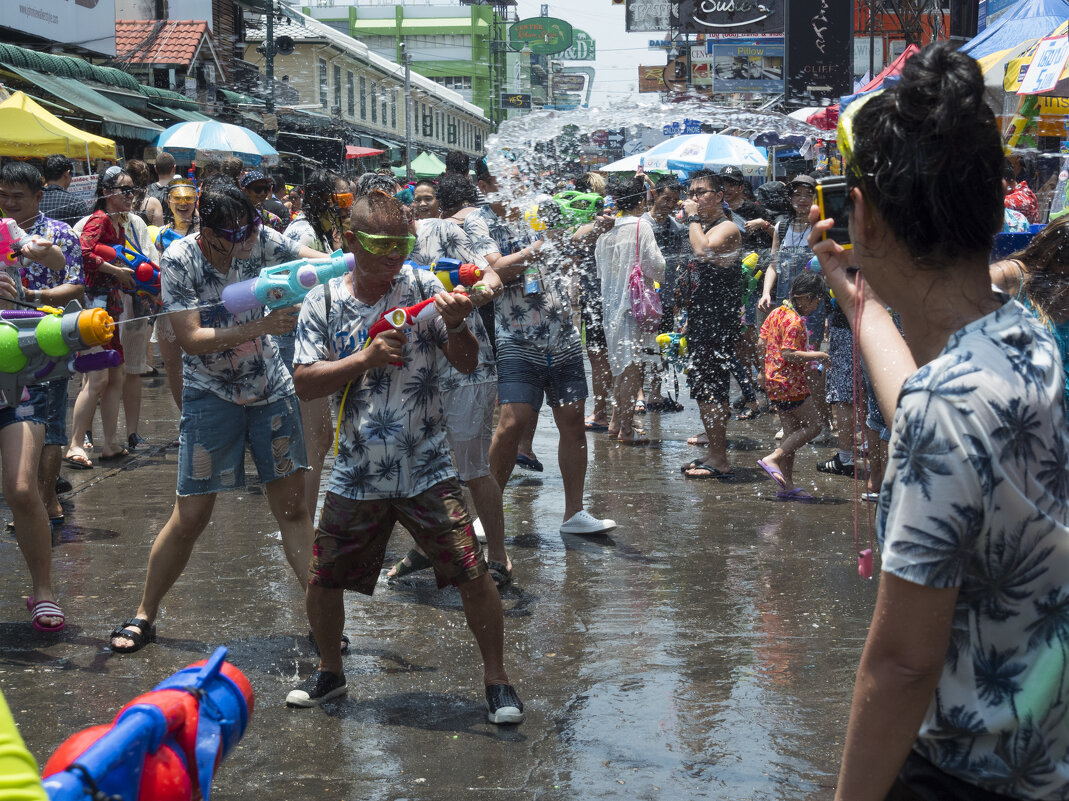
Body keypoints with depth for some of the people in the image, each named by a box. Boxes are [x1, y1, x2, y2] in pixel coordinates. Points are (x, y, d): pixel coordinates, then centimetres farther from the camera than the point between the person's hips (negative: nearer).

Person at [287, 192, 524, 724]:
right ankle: (330, 672, 34)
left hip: (426, 470, -1)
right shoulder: (323, 303, 0)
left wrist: (456, 325, -23)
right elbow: (304, 382, -6)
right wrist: (366, 358, -18)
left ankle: (497, 679, 10)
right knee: (321, 580, 8)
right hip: (356, 475, 2)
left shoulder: (422, 286, -2)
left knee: (472, 575, -8)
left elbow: (467, 364, -3)